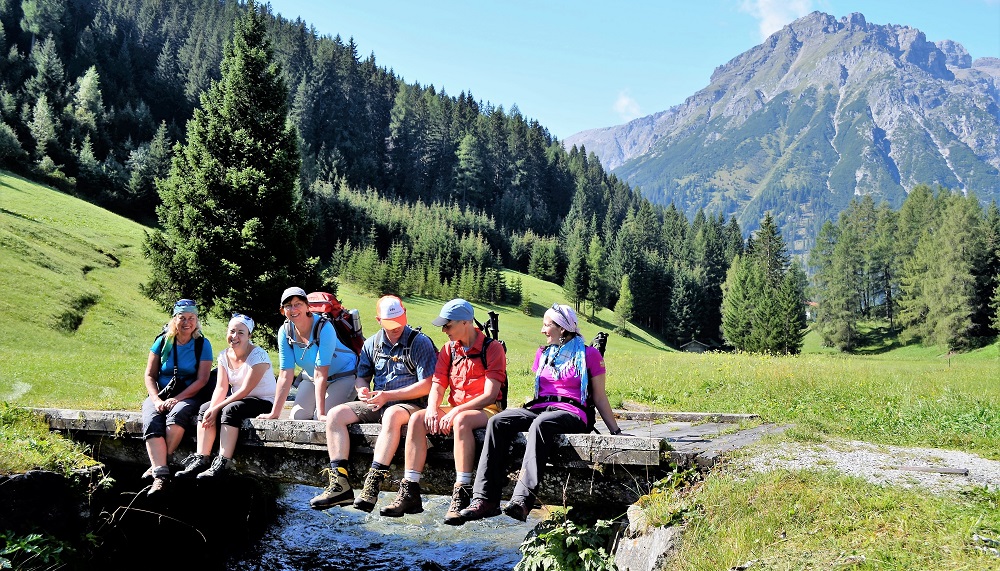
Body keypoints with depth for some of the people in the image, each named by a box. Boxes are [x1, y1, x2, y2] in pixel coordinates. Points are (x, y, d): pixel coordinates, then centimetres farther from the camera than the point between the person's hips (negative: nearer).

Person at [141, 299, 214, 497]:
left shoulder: (202, 345, 2)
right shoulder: (162, 342, 8)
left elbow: (202, 380, -5)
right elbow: (149, 375, 6)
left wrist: (177, 399, -16)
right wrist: (156, 400, -11)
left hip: (188, 397, -2)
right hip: (159, 395, 2)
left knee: (177, 414, -36)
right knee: (151, 423, -29)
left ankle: (157, 464, -29)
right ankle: (161, 475, -40)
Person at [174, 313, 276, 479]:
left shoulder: (258, 355, -17)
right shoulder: (224, 355, 4)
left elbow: (245, 390, -21)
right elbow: (221, 387, -3)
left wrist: (217, 408, -23)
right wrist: (212, 408, -22)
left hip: (264, 401, -7)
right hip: (237, 400, 7)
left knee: (230, 410, -32)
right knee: (205, 409, -15)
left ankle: (221, 464, -36)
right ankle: (201, 459, -20)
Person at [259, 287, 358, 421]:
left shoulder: (324, 328, -28)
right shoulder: (285, 331, -12)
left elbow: (320, 374, -31)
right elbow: (285, 376, -12)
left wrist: (321, 414, -33)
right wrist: (274, 413, -15)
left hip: (343, 376, -5)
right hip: (311, 378, 6)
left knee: (320, 419, -21)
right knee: (296, 416, -11)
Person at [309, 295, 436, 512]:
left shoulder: (420, 342, -5)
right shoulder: (371, 344, 12)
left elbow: (426, 386, -12)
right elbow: (362, 377, 22)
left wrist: (387, 395, -15)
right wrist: (363, 390, -4)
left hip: (409, 404, -6)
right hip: (375, 405, 6)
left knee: (391, 415, -40)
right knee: (335, 414, -14)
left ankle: (372, 484, -42)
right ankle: (339, 484, -23)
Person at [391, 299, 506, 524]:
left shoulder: (492, 348, -8)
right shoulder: (449, 349, 12)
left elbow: (490, 395, -15)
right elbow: (437, 386, 7)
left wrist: (456, 411, -23)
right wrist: (432, 409, -16)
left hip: (486, 411, -6)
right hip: (454, 410, 6)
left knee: (461, 421, -38)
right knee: (416, 418, -19)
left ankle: (461, 496, -38)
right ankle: (409, 493, -22)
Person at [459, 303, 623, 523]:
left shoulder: (588, 354, 6)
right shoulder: (542, 354, 23)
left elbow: (599, 398, 8)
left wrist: (616, 432, 4)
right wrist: (526, 413, 14)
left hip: (571, 413, -5)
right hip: (539, 409, 5)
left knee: (541, 423, -40)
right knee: (498, 422, -24)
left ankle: (522, 498, -48)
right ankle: (485, 498, -32)